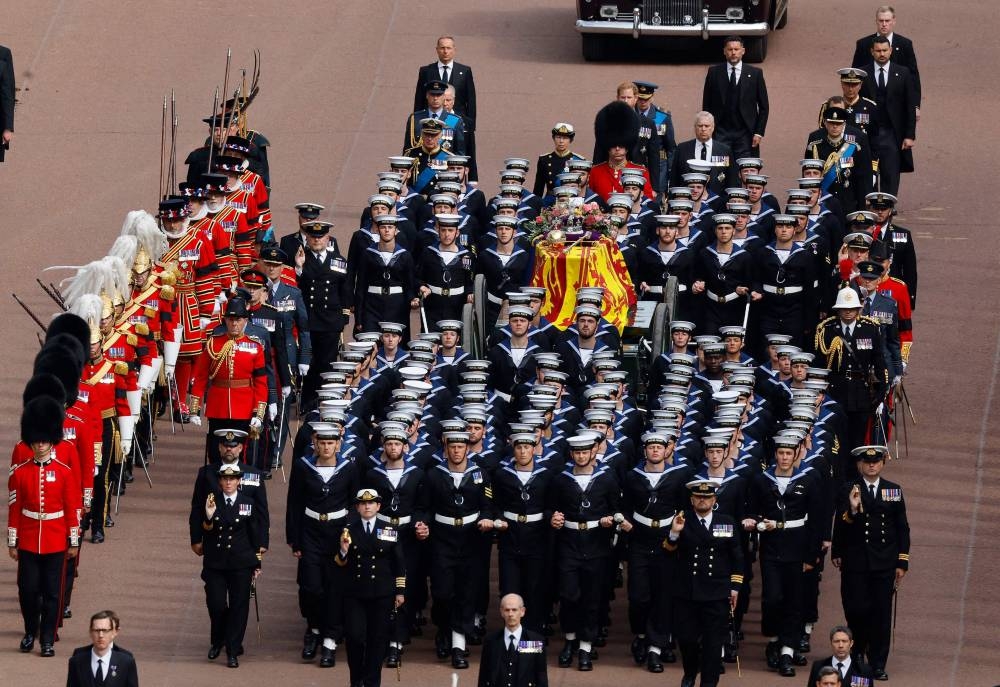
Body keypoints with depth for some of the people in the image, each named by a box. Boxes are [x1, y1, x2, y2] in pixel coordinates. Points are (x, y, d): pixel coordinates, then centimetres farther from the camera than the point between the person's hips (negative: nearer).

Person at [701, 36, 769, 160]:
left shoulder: (755, 73, 6)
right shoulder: (714, 72, 8)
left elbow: (763, 107, 7)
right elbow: (706, 105, 11)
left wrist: (759, 133, -1)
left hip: (745, 135, 0)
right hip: (721, 133, 0)